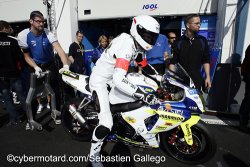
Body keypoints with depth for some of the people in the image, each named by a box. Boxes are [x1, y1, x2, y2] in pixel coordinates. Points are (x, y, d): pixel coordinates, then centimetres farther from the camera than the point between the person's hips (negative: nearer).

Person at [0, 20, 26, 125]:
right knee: (20, 93, 11)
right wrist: (20, 68, 6)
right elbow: (20, 56, -9)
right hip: (13, 72, -1)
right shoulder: (12, 41, -9)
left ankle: (14, 118, 13)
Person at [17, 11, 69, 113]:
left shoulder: (48, 34, -21)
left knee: (54, 87, -1)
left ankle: (55, 108, 18)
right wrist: (36, 67, -27)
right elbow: (26, 55, -11)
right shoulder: (23, 35, -18)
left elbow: (59, 50, -33)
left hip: (50, 64, 0)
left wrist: (65, 65, -48)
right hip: (35, 65, 1)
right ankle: (40, 104, 38)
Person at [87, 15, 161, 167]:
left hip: (113, 78, 10)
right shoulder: (127, 45, -30)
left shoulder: (138, 46, 0)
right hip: (100, 80, -10)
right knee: (106, 123, -20)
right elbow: (119, 80, -40)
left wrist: (161, 78, 6)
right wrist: (144, 96, -40)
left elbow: (145, 65, 14)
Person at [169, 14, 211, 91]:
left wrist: (208, 77, 2)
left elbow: (206, 60, 9)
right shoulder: (178, 42, -2)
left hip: (197, 79, 3)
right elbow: (172, 62, -4)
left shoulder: (202, 40, 7)